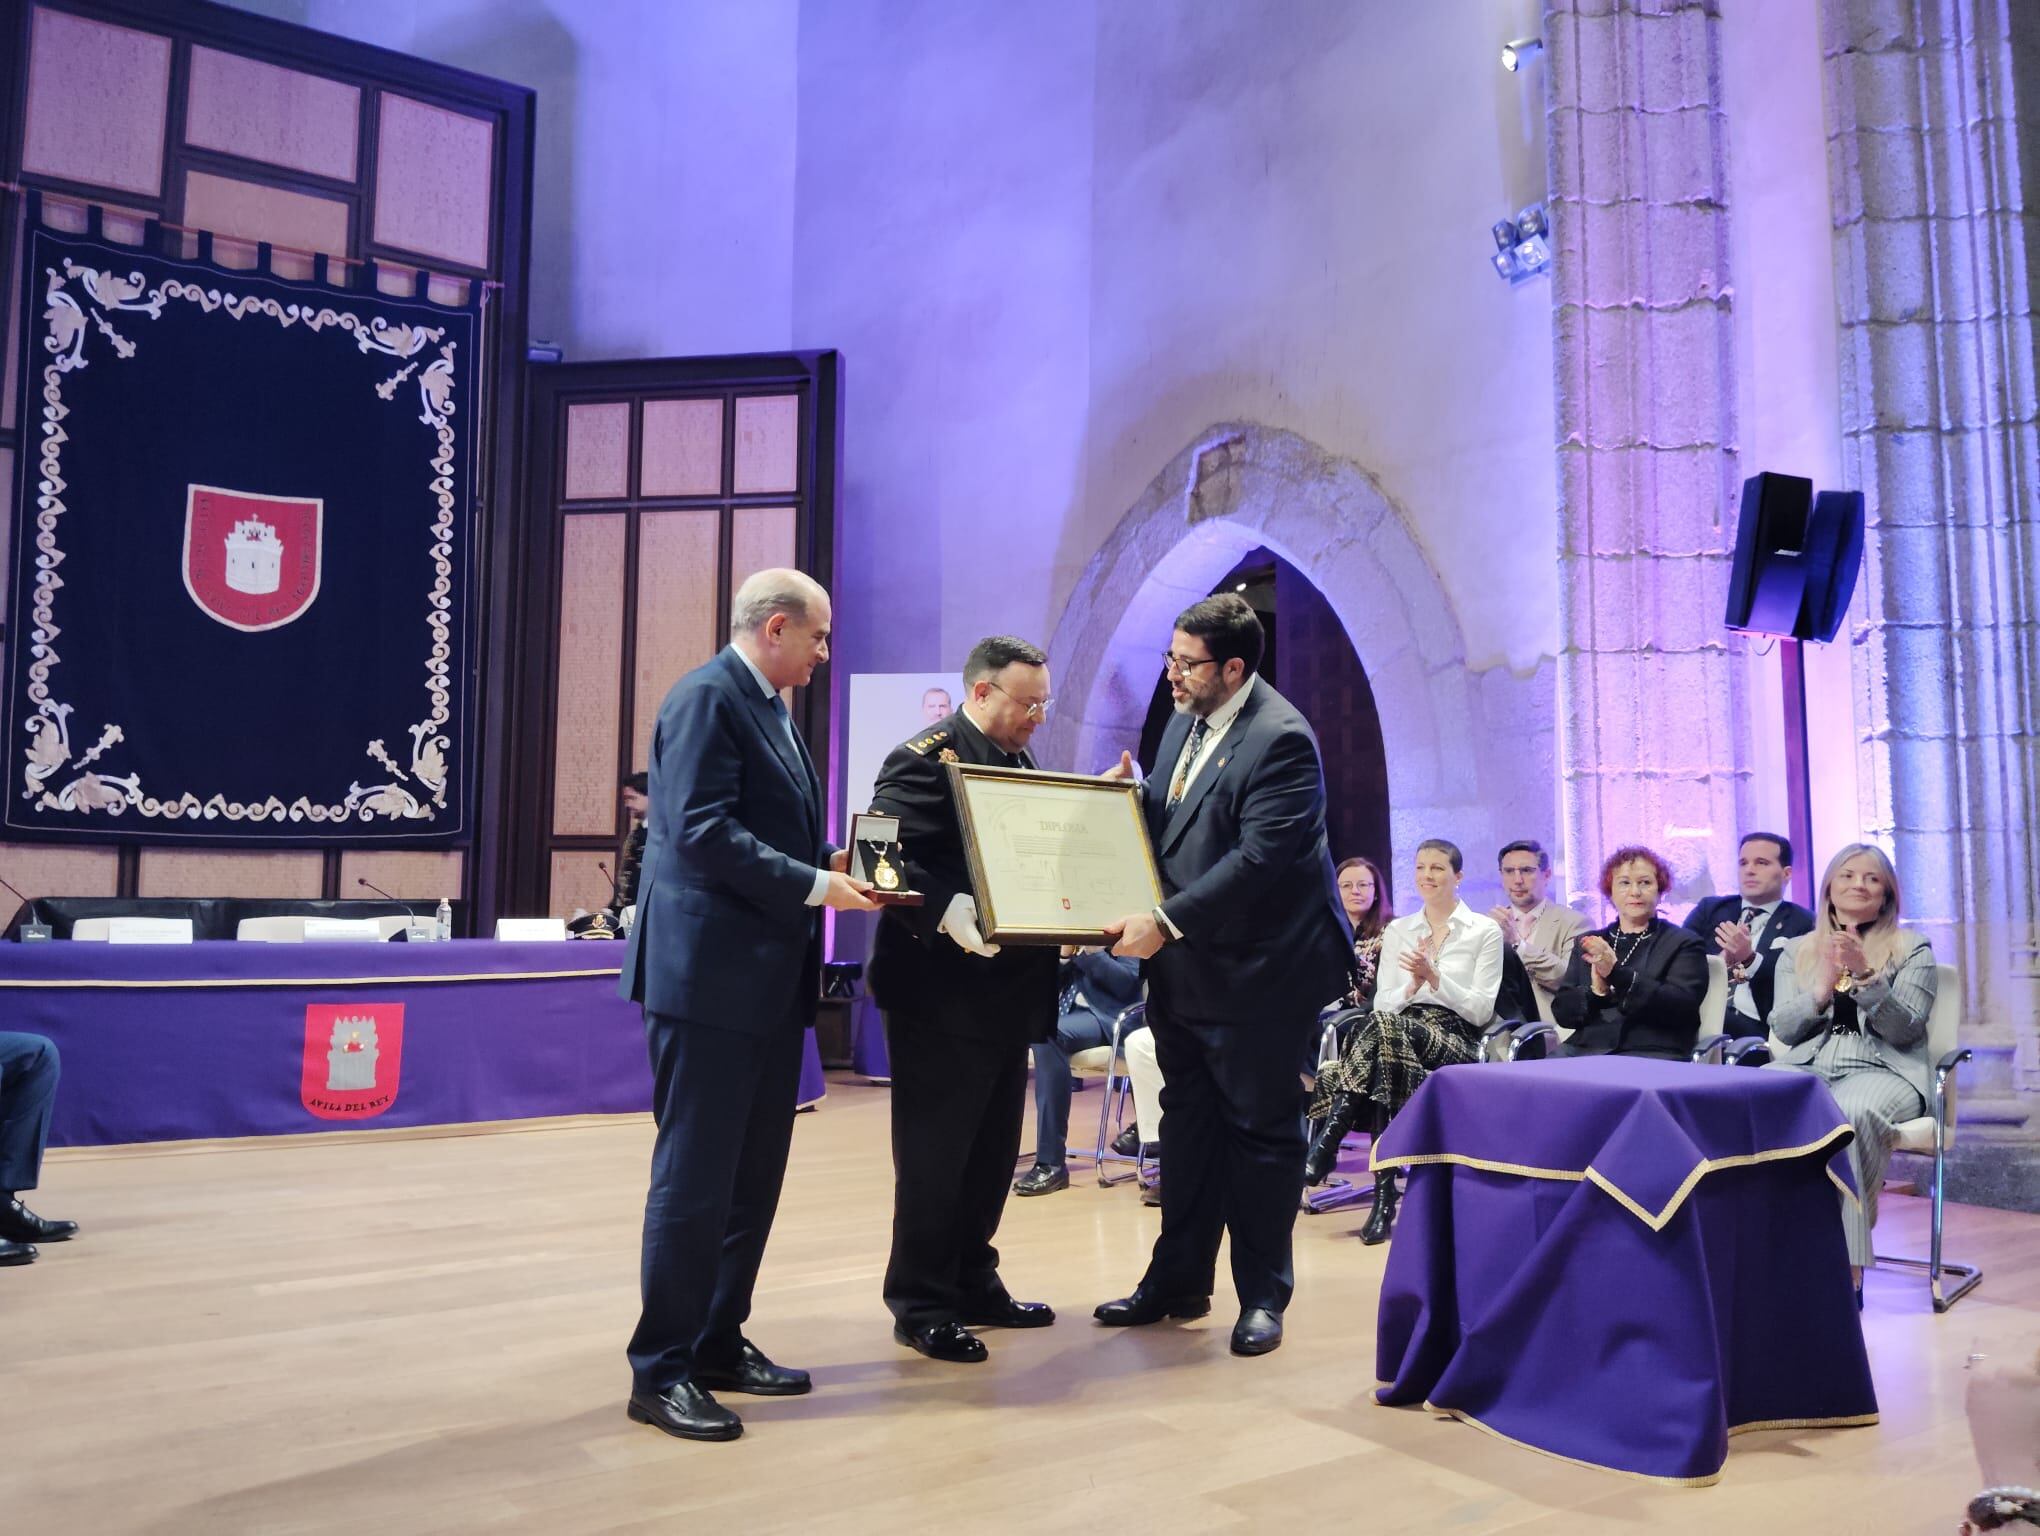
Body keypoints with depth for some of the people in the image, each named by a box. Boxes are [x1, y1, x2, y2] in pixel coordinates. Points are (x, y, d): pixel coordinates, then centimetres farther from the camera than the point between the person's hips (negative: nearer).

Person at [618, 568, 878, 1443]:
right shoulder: (708, 696, -11)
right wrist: (815, 886, -19)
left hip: (769, 977, 10)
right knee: (694, 1176, -2)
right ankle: (661, 1370, 10)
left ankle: (718, 1342, 27)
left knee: (754, 1174, 15)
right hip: (710, 973, -10)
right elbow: (702, 830, -21)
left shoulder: (772, 711, 18)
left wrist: (833, 865, 4)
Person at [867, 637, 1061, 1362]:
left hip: (1008, 995, 8)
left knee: (993, 1152, 16)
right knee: (933, 1155, 3)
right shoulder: (925, 759, -12)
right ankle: (920, 1304, 16)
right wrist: (947, 911, -35)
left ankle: (973, 1284, 30)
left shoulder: (1022, 766, 14)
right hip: (942, 996, -8)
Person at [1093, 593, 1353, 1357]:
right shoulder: (1185, 720, 9)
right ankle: (1179, 1281, 29)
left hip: (1258, 971, -8)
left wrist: (1166, 920, -26)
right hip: (1184, 965, 8)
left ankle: (1262, 1295, 20)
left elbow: (1258, 858, -26)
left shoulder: (1280, 739, -19)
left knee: (1260, 1129, 5)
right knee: (1188, 1120, 16)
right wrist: (1132, 795, -1)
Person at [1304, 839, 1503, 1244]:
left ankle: (1326, 1145, -35)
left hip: (1455, 1045, -3)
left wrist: (1435, 977, -13)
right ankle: (1384, 1195, -38)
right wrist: (1412, 985, -8)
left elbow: (1481, 1012, 0)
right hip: (1397, 1038, 3)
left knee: (1387, 1028, -37)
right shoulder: (1397, 930, 18)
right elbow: (1380, 1004, 12)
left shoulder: (1485, 931, 8)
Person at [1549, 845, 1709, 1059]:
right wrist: (1595, 992, -9)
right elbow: (1561, 1012, 12)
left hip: (1653, 1052, -3)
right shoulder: (1587, 944, 20)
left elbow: (1681, 1006, -7)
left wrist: (1616, 972, -17)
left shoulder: (1684, 944, 10)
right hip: (1586, 1049, 3)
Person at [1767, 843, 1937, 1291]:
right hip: (1808, 1068, 3)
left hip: (1883, 1071, -2)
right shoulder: (1796, 951, 19)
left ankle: (1847, 1261, -33)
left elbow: (1905, 1030, 0)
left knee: (1850, 1113, -39)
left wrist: (1865, 976, -14)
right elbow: (1783, 1030, 10)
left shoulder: (1912, 949, 12)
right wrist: (1824, 985, -6)